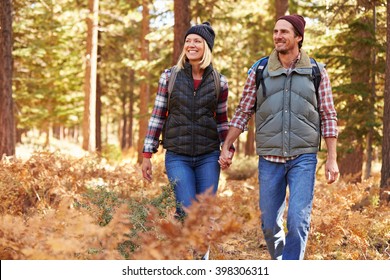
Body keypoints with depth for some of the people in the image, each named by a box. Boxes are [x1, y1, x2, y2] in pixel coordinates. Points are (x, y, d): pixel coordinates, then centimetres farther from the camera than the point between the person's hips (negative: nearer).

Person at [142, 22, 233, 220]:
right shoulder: (169, 76, 0)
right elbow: (157, 116, 3)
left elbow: (221, 120, 13)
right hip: (177, 157, -2)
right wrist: (147, 154, 0)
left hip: (208, 157, 2)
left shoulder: (219, 81, 4)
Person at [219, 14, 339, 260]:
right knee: (270, 224, 6)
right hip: (270, 159, 2)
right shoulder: (259, 72, 3)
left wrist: (332, 158, -4)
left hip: (303, 159, -2)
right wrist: (226, 147, 2)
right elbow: (243, 113, 9)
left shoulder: (317, 72, 1)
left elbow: (328, 117, 2)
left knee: (298, 220, -15)